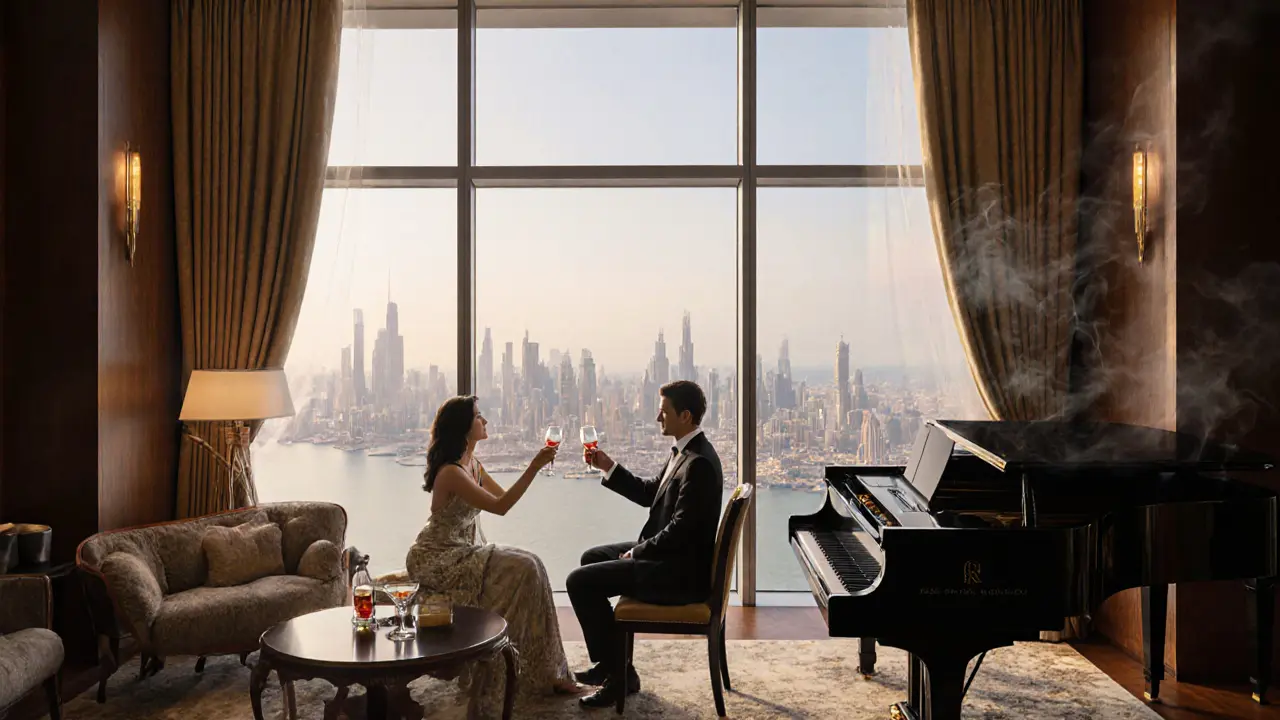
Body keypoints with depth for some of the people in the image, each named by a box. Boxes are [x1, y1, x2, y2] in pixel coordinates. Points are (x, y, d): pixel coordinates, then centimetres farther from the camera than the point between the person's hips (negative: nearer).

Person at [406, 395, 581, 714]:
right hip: (437, 557, -9)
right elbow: (500, 506, -26)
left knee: (529, 566, -10)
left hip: (462, 550, 9)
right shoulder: (450, 472, -21)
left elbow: (503, 495, 15)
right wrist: (534, 468, -28)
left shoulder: (472, 463, 9)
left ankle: (543, 672, -6)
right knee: (520, 569, -21)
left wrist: (536, 465, 4)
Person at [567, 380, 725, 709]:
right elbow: (650, 493, 15)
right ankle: (610, 661, 30)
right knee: (591, 558, 23)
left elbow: (680, 530, -26)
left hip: (680, 572, -11)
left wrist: (637, 552, -13)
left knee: (579, 581, -11)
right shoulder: (684, 450, 8)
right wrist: (609, 467, 7)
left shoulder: (699, 463, -24)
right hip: (669, 554, 11)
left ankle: (618, 674, 2)